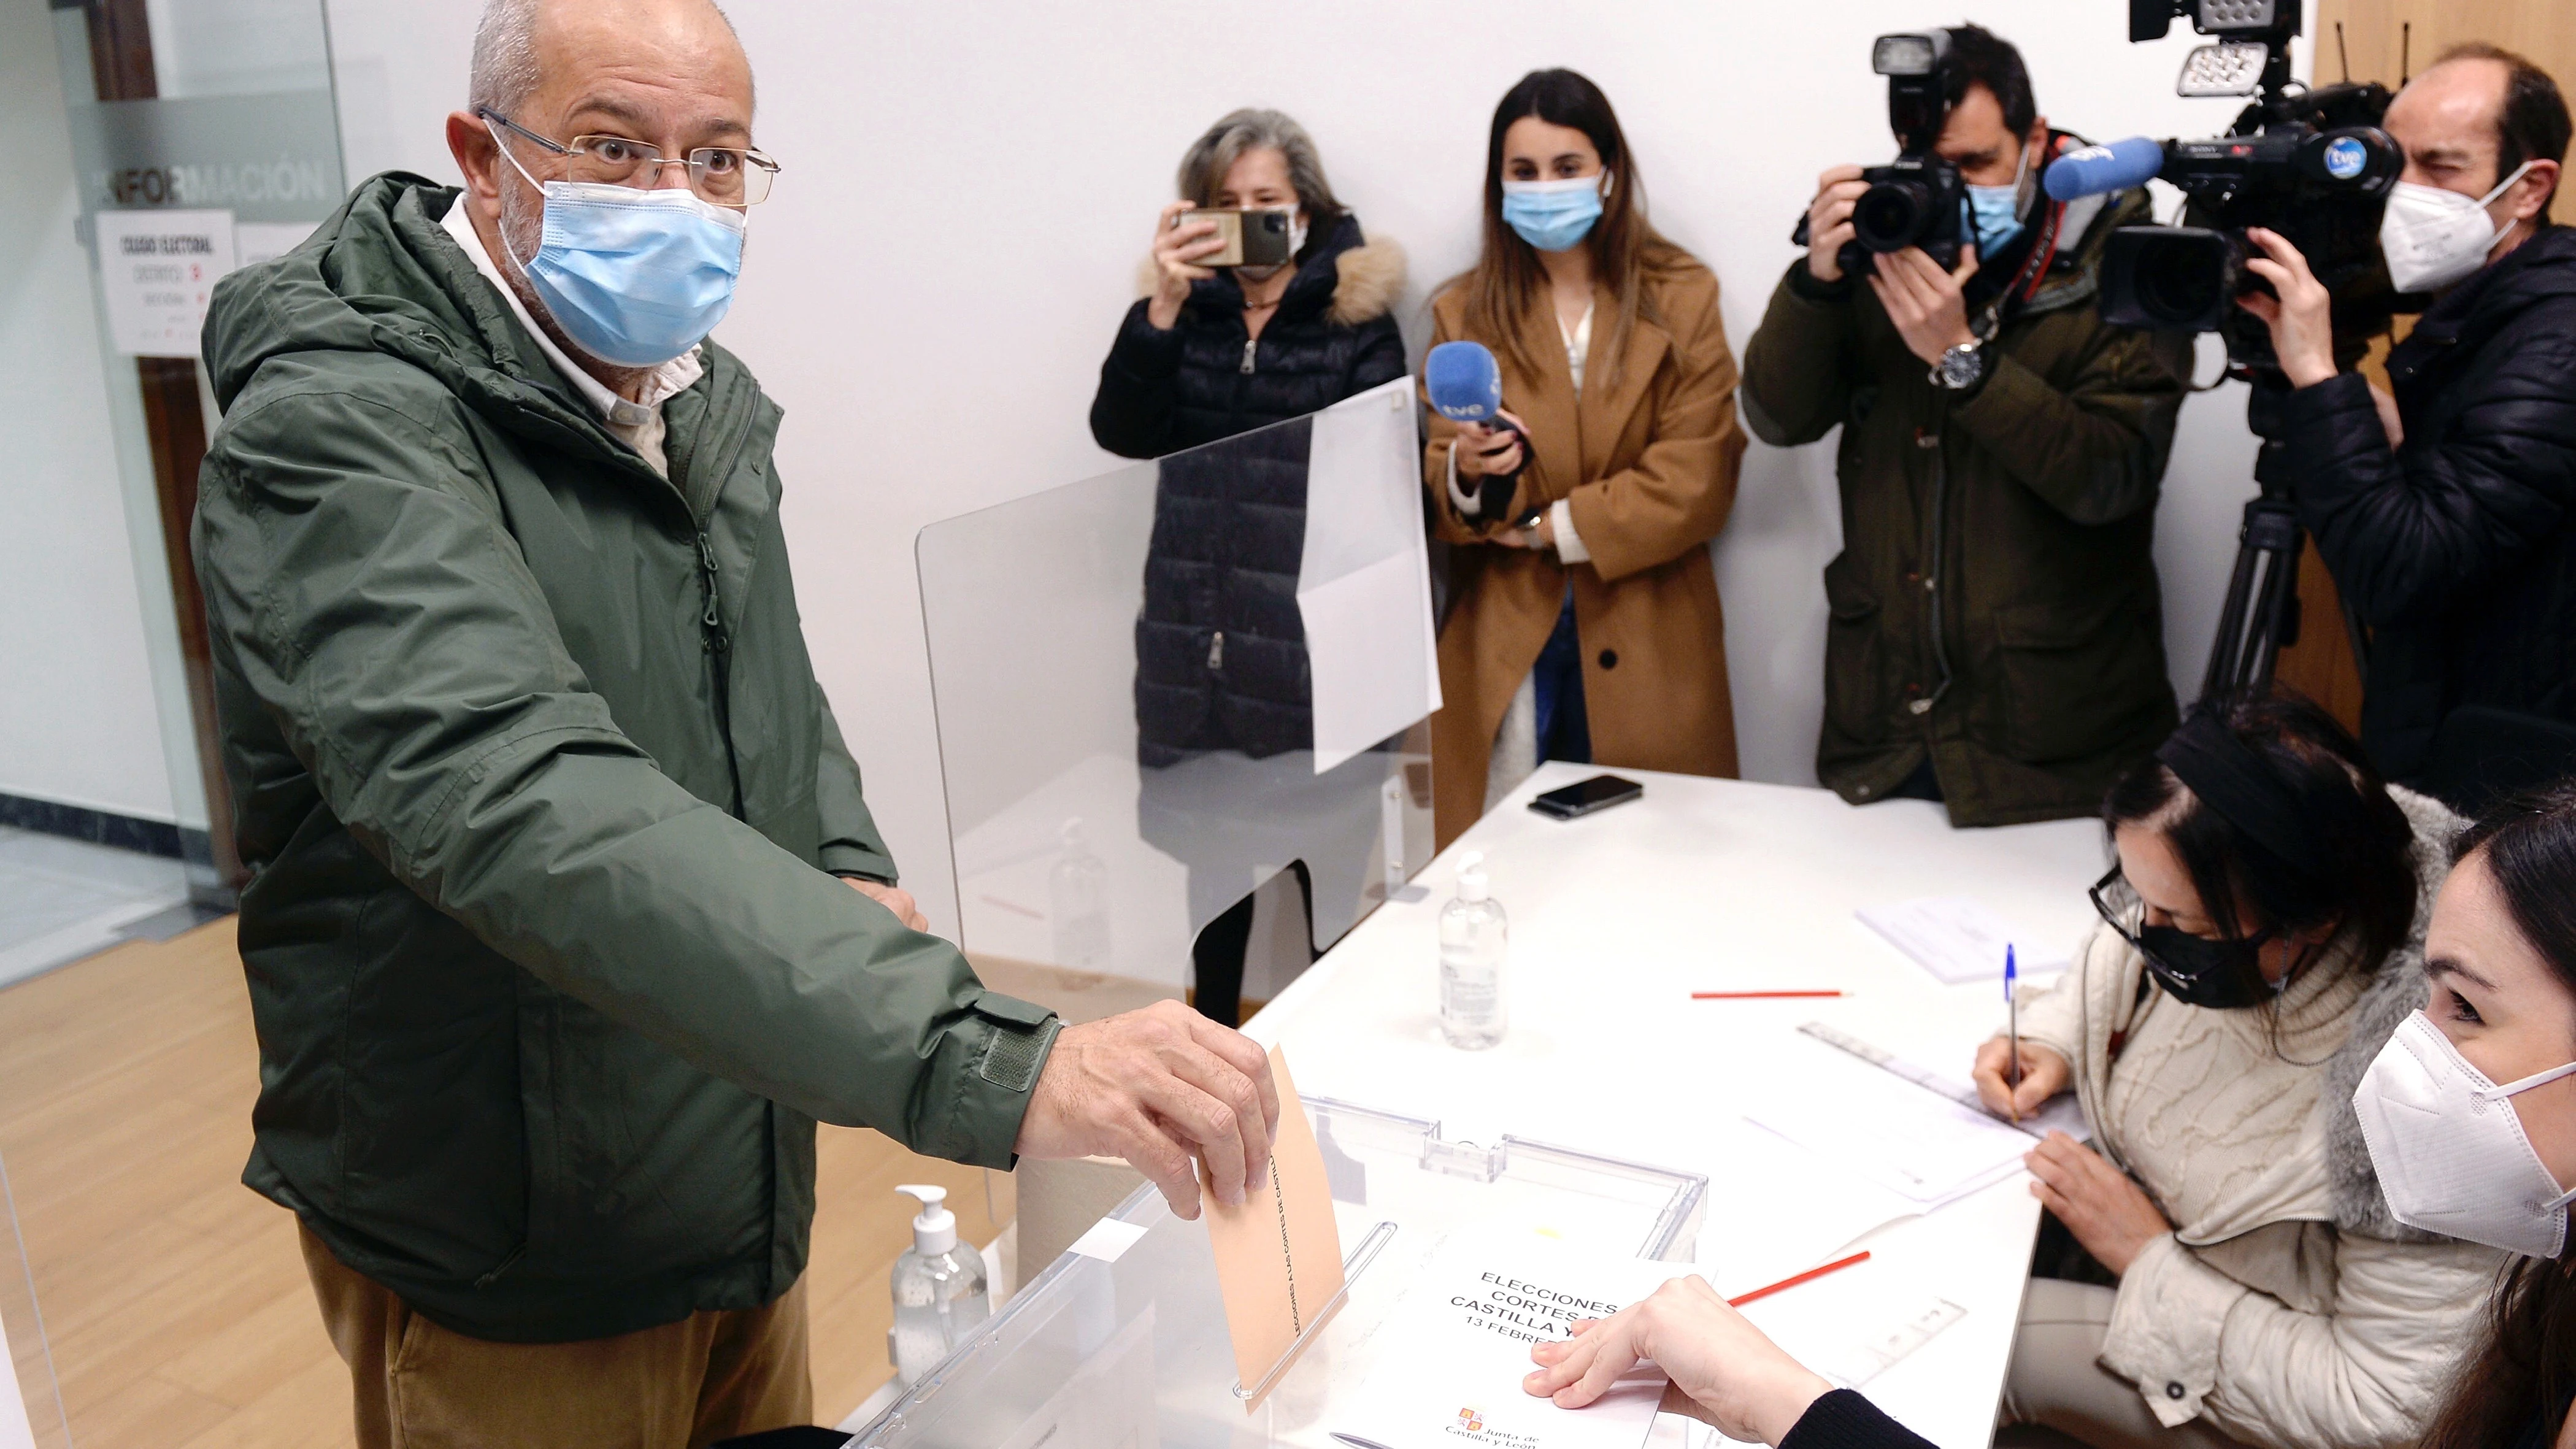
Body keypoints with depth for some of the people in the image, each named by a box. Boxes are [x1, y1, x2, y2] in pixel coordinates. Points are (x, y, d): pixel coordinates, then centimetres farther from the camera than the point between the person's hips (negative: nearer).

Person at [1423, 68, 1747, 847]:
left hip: (1642, 646, -1)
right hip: (1504, 644, 1)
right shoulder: (1463, 310, 8)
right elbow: (1441, 490, 5)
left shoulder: (1682, 296, 3)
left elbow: (1698, 477, -5)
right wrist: (1466, 474, -17)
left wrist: (1558, 526, -9)